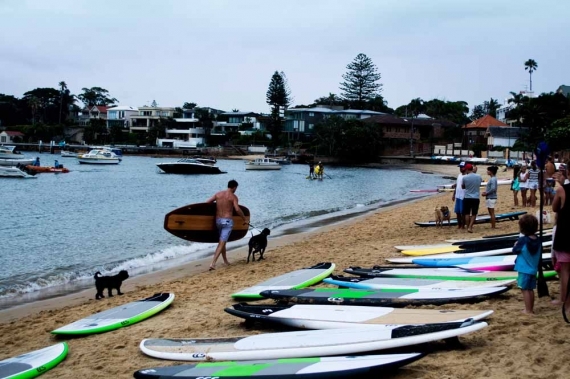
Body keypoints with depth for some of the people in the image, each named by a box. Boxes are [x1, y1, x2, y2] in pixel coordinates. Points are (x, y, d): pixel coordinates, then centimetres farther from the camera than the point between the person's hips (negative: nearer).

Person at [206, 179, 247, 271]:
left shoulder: (218, 194, 8)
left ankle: (225, 261, 33)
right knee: (221, 243, -8)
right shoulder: (233, 196, -7)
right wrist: (244, 218, -5)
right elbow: (237, 209, -19)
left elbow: (207, 202, 5)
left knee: (222, 242, 22)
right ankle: (213, 263, -19)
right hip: (227, 221, -6)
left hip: (218, 220, 6)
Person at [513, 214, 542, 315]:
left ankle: (528, 310, 3)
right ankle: (531, 308, 23)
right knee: (530, 289, 16)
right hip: (533, 269, 6)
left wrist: (516, 245, 10)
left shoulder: (522, 240, -20)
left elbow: (515, 251, -9)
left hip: (524, 270, -6)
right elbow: (540, 253, 8)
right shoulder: (538, 240, -2)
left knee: (525, 289, 2)